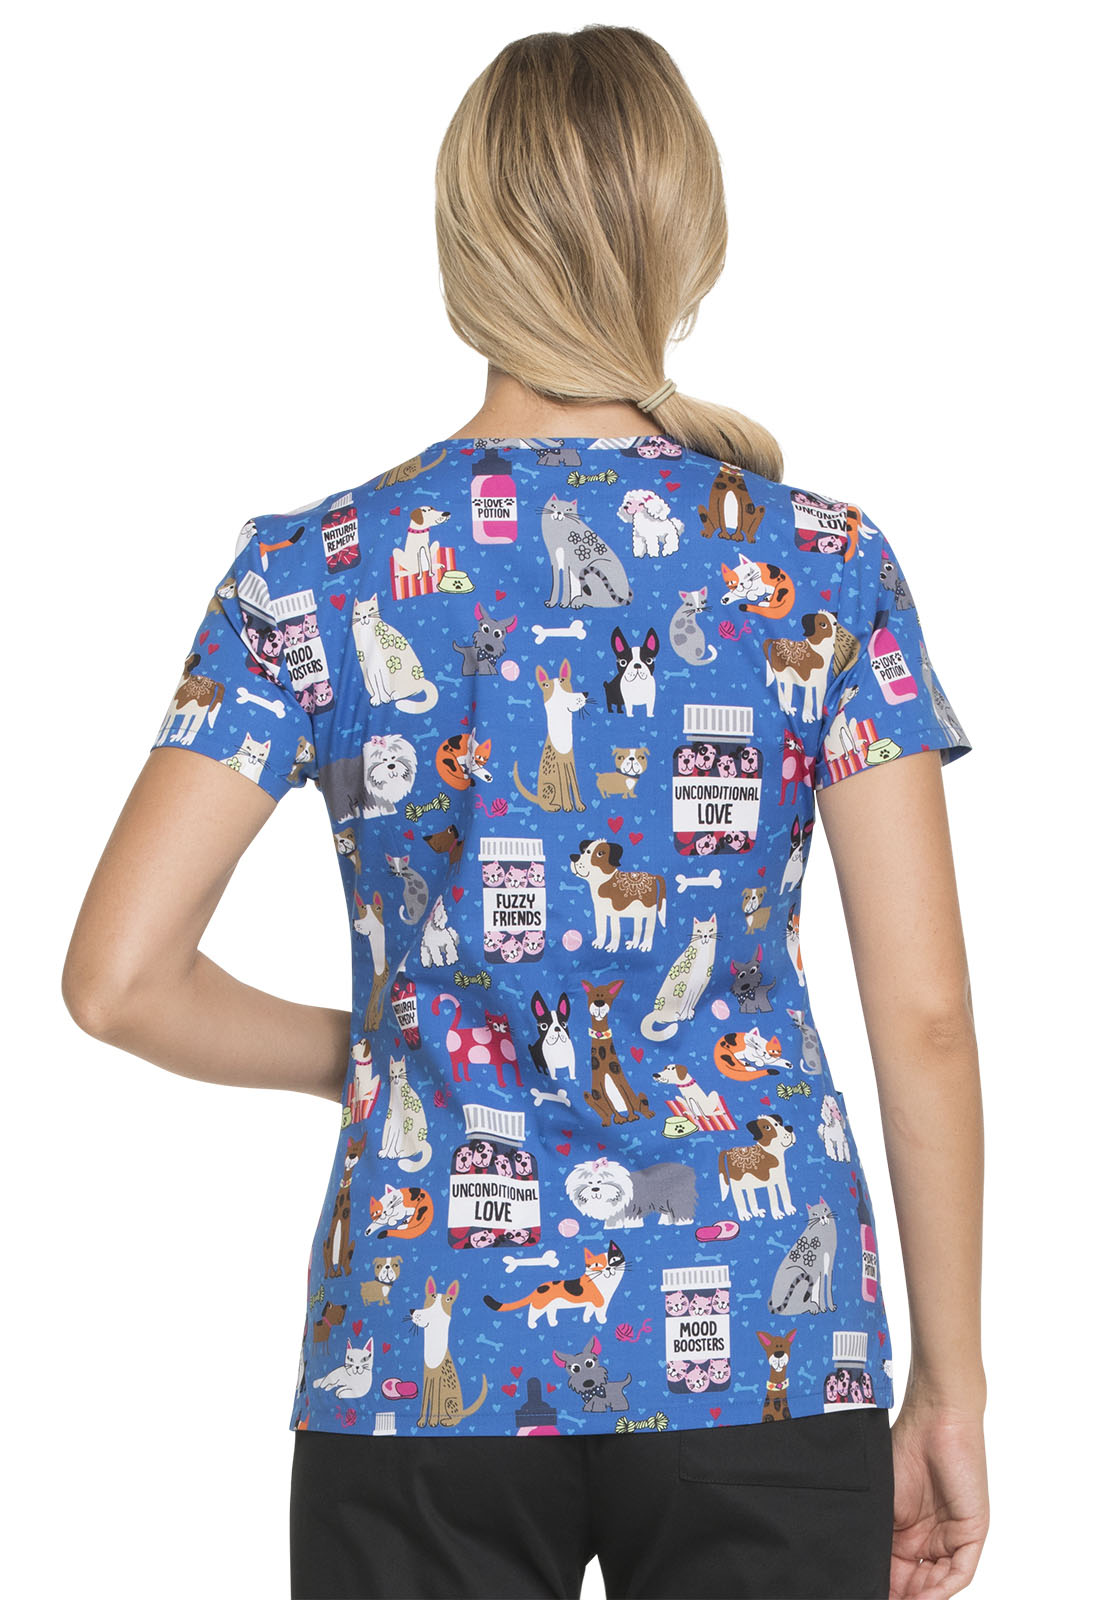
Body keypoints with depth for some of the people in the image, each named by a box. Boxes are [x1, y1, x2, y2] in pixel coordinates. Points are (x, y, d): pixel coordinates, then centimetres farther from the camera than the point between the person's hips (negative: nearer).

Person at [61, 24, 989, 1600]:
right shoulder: (824, 564, -3)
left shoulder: (316, 572, -3)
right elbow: (924, 1017, -4)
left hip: (425, 1365, 0)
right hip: (764, 1356, 0)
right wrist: (952, 1387, 4)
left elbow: (119, 978, -7)